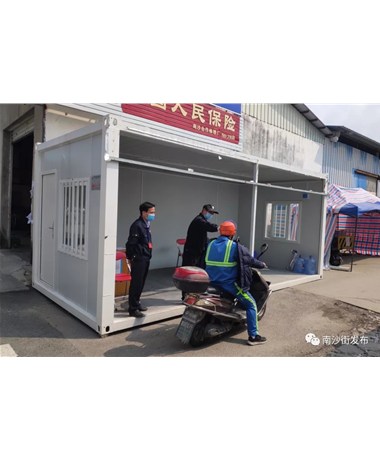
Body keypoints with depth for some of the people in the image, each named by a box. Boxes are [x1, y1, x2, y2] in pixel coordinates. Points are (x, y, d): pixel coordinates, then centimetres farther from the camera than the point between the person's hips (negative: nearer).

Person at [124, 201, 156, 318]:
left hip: (146, 258, 9)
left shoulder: (146, 224, 12)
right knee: (136, 283, -3)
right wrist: (132, 258, -12)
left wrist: (148, 255, 16)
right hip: (139, 259, -9)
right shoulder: (137, 225, -16)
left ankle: (136, 303, 31)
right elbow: (131, 244, -17)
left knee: (141, 283, 17)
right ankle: (132, 309, 5)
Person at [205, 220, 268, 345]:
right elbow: (250, 260, -3)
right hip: (228, 283, -7)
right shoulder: (235, 247, -11)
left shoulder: (211, 244, 7)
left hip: (212, 282, 7)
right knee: (251, 304, 3)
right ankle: (253, 336, 1)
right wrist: (262, 264, 16)